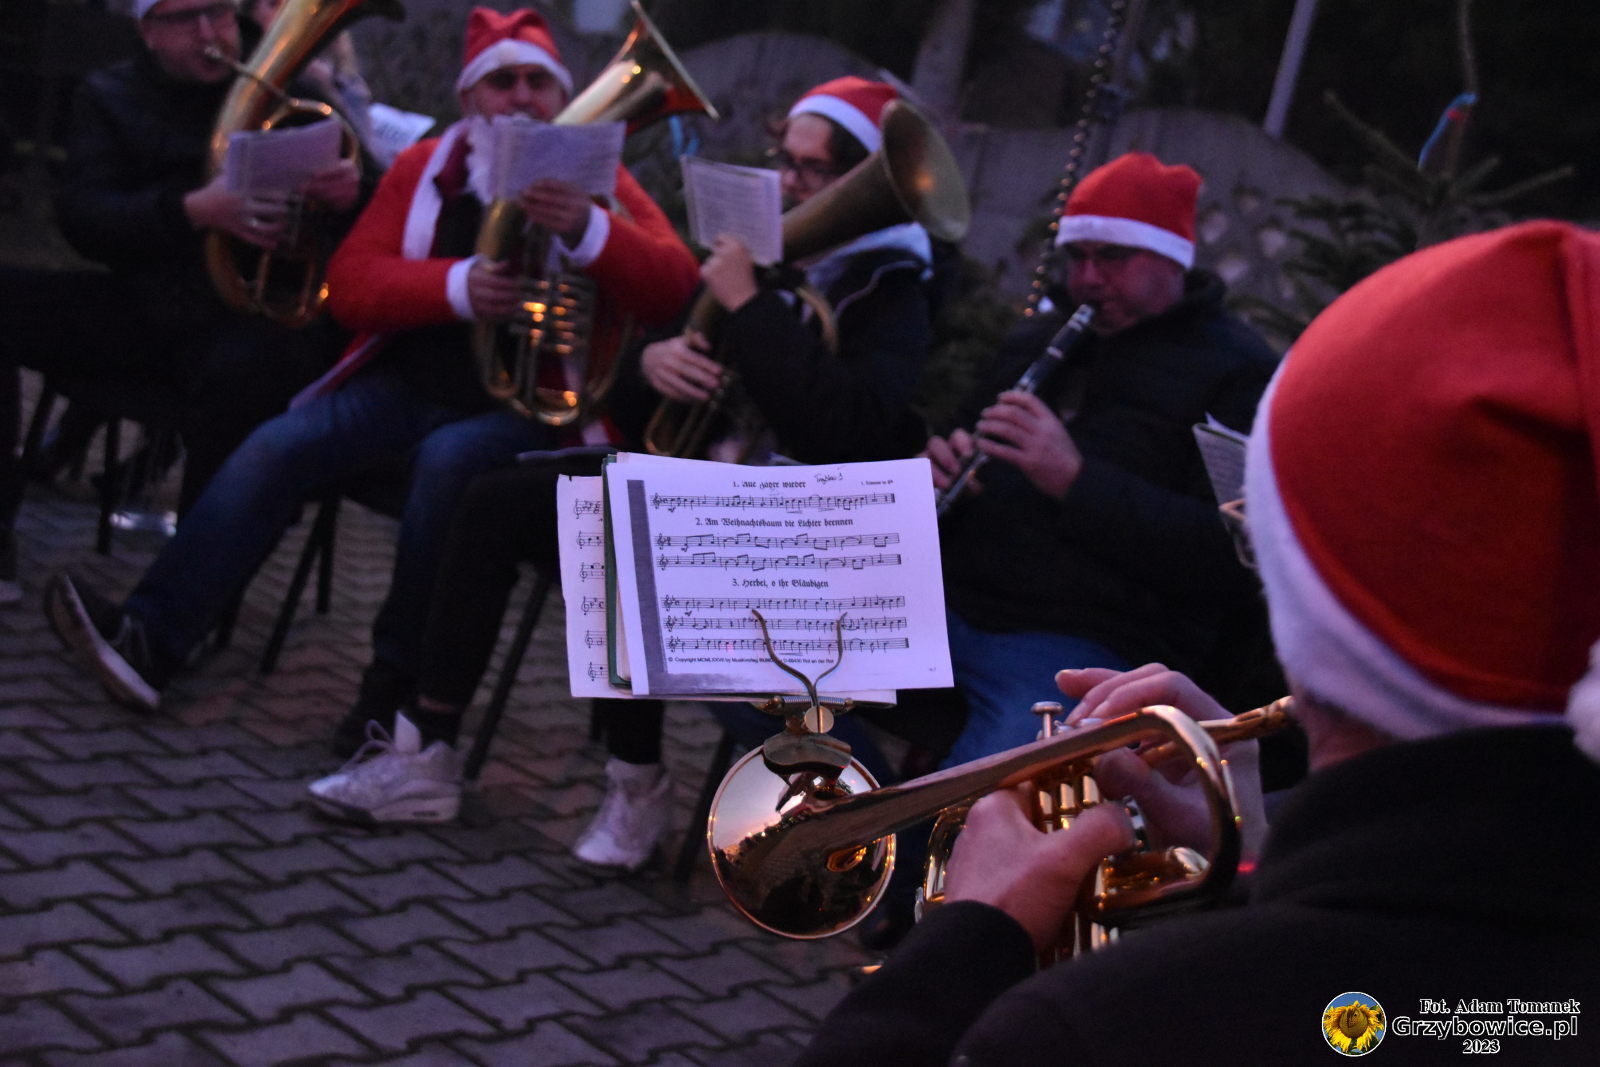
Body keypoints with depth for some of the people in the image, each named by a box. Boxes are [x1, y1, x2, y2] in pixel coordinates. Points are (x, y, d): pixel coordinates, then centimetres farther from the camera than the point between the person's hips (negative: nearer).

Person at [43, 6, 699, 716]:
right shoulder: (424, 169, 12)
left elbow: (675, 290, -11)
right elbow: (349, 284, 2)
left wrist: (586, 229, -31)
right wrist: (456, 285, -17)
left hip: (525, 410, -3)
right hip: (407, 385, 4)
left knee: (448, 458, -35)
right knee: (276, 448, -18)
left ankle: (399, 678, -21)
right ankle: (151, 637, -24)